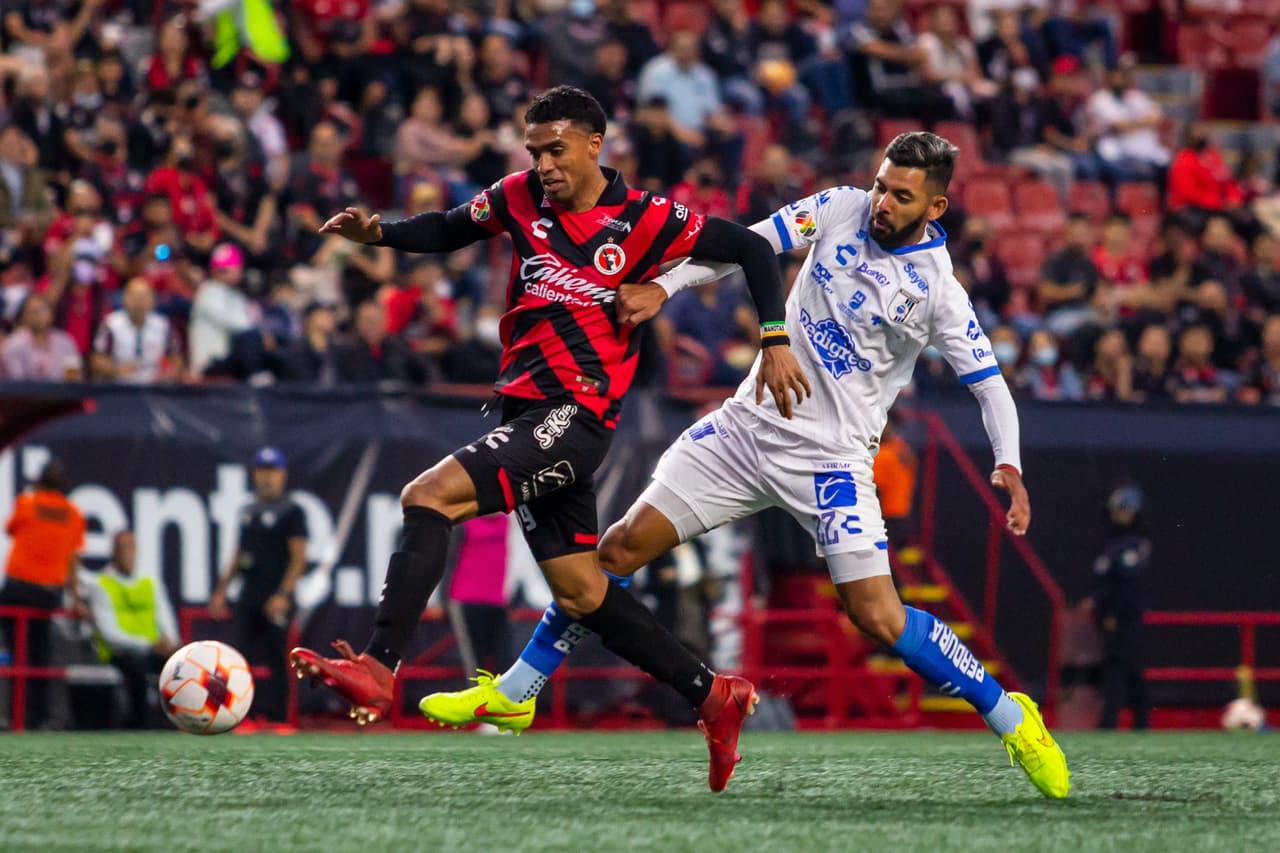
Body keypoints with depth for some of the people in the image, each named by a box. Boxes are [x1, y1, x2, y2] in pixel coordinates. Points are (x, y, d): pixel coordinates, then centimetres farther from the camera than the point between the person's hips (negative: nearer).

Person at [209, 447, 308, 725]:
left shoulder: (291, 512, -3)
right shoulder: (249, 512, 18)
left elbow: (299, 558, -9)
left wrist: (283, 595, -19)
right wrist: (221, 591, 19)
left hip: (275, 599, -7)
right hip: (249, 597, 7)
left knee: (274, 661, -6)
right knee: (247, 658, 3)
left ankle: (276, 717, -3)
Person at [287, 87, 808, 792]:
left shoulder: (647, 219, -6)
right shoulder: (521, 197, 8)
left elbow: (752, 249, 2)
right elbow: (448, 231, 22)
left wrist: (776, 343, -4)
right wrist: (379, 233, 4)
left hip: (575, 415, -7)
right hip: (525, 411, 7)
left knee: (428, 496, -23)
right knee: (580, 594, 11)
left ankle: (377, 667, -28)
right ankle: (712, 696, 22)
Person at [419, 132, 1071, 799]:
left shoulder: (938, 291, -12)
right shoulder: (841, 210, -1)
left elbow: (991, 387, -10)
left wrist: (1009, 466, -25)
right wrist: (663, 286, -2)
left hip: (830, 460, -4)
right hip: (749, 424, 4)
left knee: (879, 619, -15)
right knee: (622, 546, 0)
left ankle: (1010, 718, 5)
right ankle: (513, 693, 13)